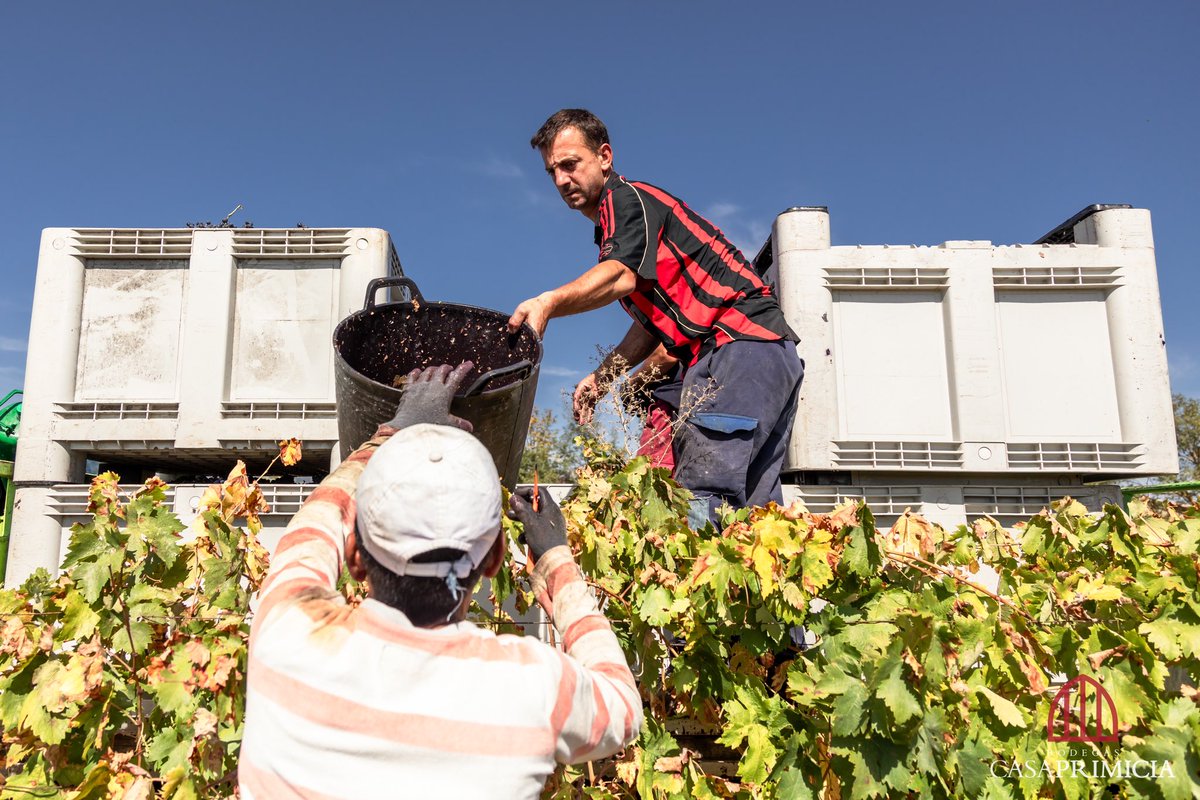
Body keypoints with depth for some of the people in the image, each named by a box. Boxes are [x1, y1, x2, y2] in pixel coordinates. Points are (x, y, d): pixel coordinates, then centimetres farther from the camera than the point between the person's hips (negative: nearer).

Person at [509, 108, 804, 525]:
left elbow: (622, 276, -22)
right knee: (753, 505, 7)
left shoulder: (625, 198, -1)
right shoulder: (617, 218, 28)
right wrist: (602, 375, 18)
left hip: (739, 344, -11)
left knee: (700, 496, -21)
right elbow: (653, 319, 27)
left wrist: (548, 303, -37)